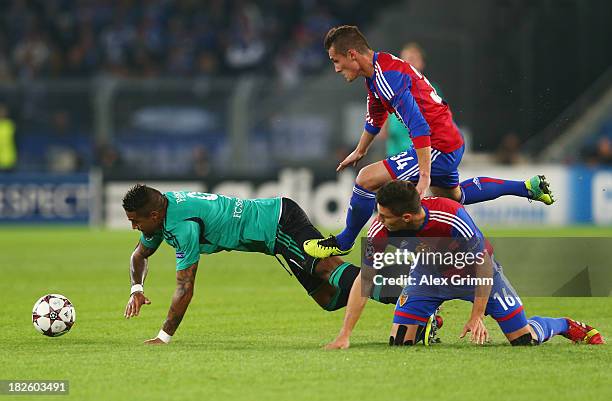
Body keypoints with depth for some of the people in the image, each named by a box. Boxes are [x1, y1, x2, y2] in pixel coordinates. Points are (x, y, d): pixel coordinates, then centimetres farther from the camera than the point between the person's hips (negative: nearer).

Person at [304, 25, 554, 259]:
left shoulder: (388, 77, -25)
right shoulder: (375, 73, 7)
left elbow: (418, 126, -31)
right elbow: (375, 117, 28)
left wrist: (424, 176, -32)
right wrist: (359, 152, 38)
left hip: (439, 148, -11)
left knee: (367, 179, -14)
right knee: (451, 195, 34)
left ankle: (343, 243, 3)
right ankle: (528, 187, 40)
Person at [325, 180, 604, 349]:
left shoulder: (452, 218, -40)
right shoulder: (380, 230, -29)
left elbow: (483, 265, -27)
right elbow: (364, 280, -22)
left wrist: (477, 317, -28)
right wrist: (344, 335, -27)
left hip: (476, 271, -3)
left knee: (524, 338, -5)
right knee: (399, 341, -10)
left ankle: (565, 326, 29)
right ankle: (429, 323, 26)